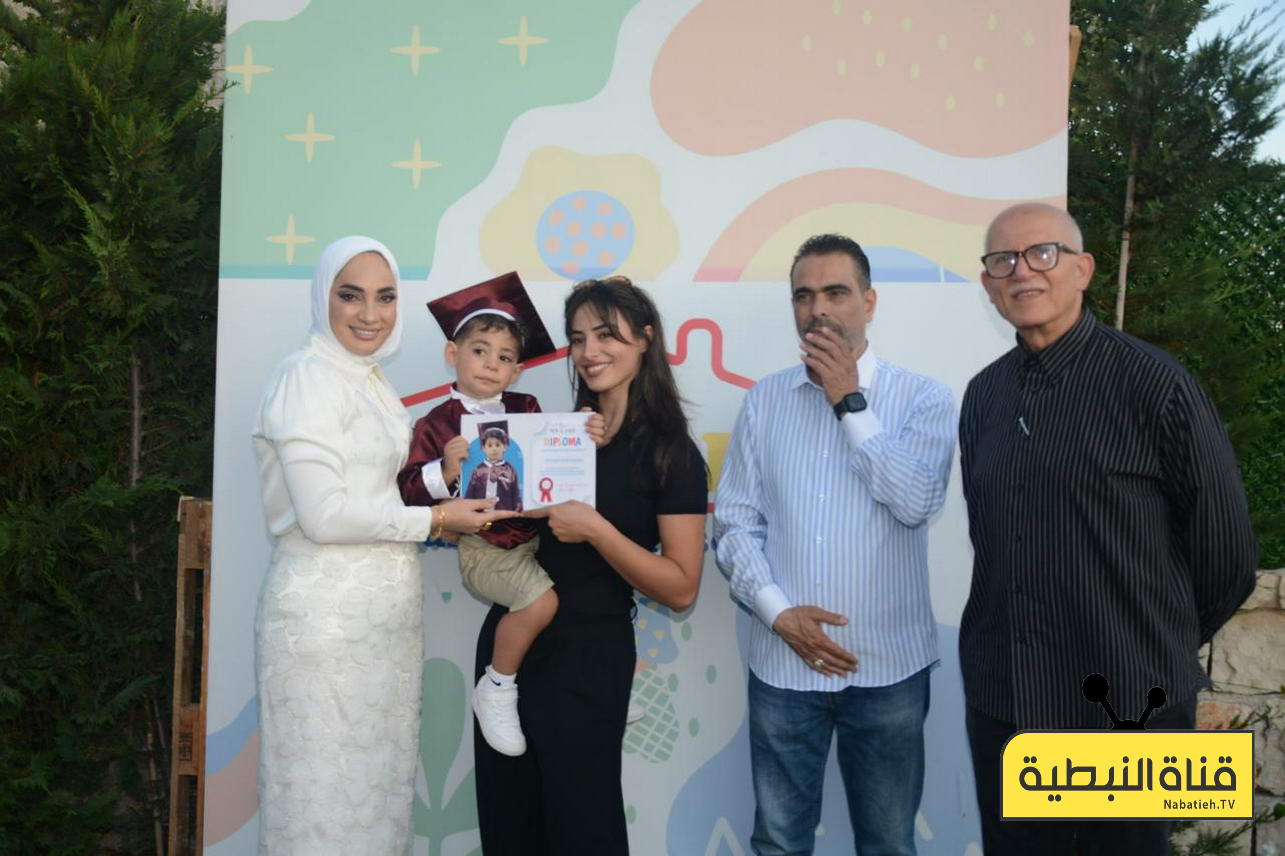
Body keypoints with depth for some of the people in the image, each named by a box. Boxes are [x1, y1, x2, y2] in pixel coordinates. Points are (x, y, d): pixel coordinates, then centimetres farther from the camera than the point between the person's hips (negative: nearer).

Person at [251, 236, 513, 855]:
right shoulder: (308, 378, -12)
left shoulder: (370, 382, 15)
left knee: (379, 781, 15)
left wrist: (452, 497, 4)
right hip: (328, 612, -9)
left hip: (384, 611, 9)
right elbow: (324, 516, -18)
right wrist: (436, 519, -12)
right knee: (328, 788, 1)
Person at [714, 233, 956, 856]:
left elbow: (916, 501, -18)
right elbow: (734, 523, 1)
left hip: (888, 665, -1)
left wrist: (849, 402, -12)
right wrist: (780, 613, -11)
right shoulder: (763, 401, 4)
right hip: (782, 662, 2)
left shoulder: (923, 398, -2)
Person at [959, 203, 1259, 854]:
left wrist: (1161, 651, 7)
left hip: (1127, 704, -5)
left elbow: (1226, 556, -4)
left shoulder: (1152, 382, -11)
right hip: (999, 701, 5)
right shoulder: (984, 395, 6)